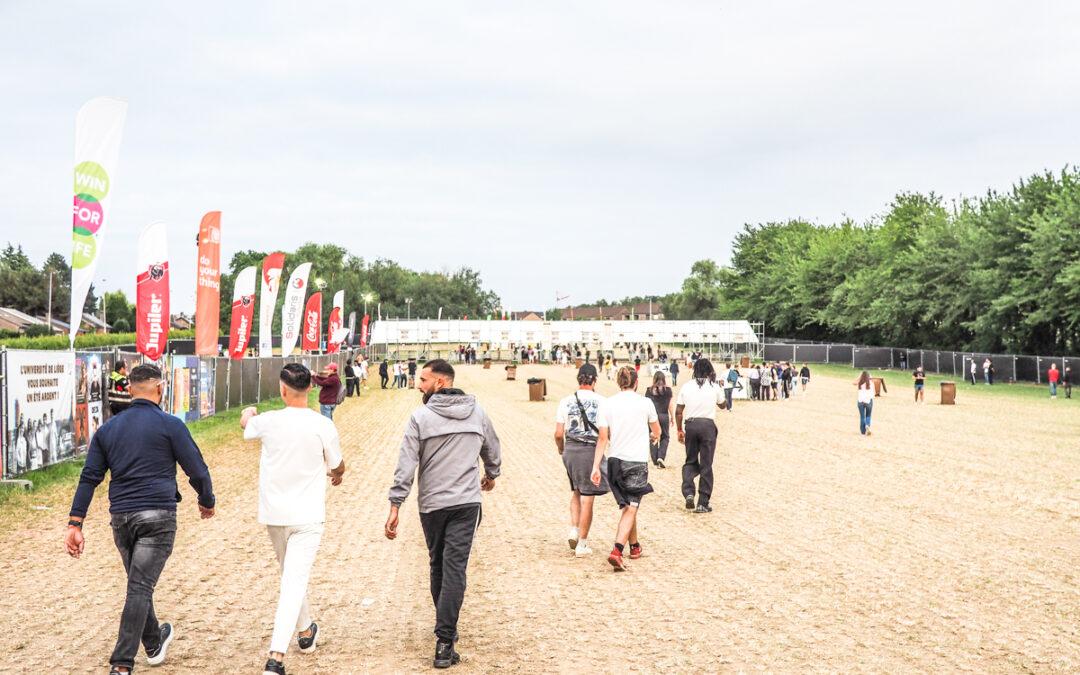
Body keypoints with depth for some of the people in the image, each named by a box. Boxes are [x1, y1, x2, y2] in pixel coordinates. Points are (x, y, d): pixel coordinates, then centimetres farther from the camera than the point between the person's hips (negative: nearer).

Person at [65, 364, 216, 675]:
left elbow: (89, 478, 6)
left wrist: (75, 524, 5)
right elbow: (197, 470, -2)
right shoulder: (170, 425, -4)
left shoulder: (107, 429, 10)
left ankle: (154, 644, 39)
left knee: (139, 584, 21)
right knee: (140, 588, -7)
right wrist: (207, 501, 16)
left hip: (121, 518, 5)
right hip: (158, 515, -5)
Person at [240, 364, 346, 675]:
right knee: (295, 582, -5)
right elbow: (338, 466, 3)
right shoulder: (323, 426, -12)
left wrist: (248, 413, 44)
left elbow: (246, 425, 19)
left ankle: (305, 632, 42)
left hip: (273, 514, 3)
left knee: (290, 574, 23)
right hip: (307, 516, -3)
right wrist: (337, 474, 29)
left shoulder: (268, 421, -7)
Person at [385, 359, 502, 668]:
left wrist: (395, 507, -9)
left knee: (438, 566, 17)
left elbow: (406, 465, -11)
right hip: (467, 503, 1)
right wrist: (491, 475, 40)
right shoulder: (477, 414, 4)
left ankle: (446, 629, 30)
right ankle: (444, 642, -12)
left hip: (432, 504, -1)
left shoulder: (421, 416, -7)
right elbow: (493, 453, 19)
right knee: (455, 569, -5)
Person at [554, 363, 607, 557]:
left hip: (570, 450, 3)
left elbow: (559, 434, 0)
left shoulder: (566, 402, 1)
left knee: (576, 492, 24)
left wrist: (561, 448, 19)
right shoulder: (601, 401, -6)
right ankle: (582, 544, 9)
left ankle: (574, 530, 10)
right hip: (592, 450, -3)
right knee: (587, 499, 4)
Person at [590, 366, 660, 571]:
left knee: (628, 505, 20)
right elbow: (657, 432, 12)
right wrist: (652, 438, 35)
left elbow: (603, 438, -4)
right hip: (638, 462, -3)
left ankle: (634, 546, 34)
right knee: (630, 508, -2)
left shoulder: (607, 404, -2)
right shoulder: (645, 403, -4)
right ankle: (617, 551, -18)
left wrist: (596, 466, -2)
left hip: (615, 461, 3)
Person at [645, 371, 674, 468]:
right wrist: (672, 417, 13)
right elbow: (671, 406, 2)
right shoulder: (668, 390, -1)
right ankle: (661, 457, -5)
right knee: (665, 437, 14)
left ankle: (655, 462, 9)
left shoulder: (649, 390, 0)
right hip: (664, 416, 0)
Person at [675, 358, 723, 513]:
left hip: (690, 425, 2)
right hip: (707, 425, -2)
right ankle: (703, 503, 5)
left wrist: (679, 430, 13)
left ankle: (688, 493, -4)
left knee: (690, 461, 17)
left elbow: (678, 411, 3)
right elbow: (722, 404, 19)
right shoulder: (714, 387, 0)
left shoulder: (686, 387, 3)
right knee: (706, 465, 4)